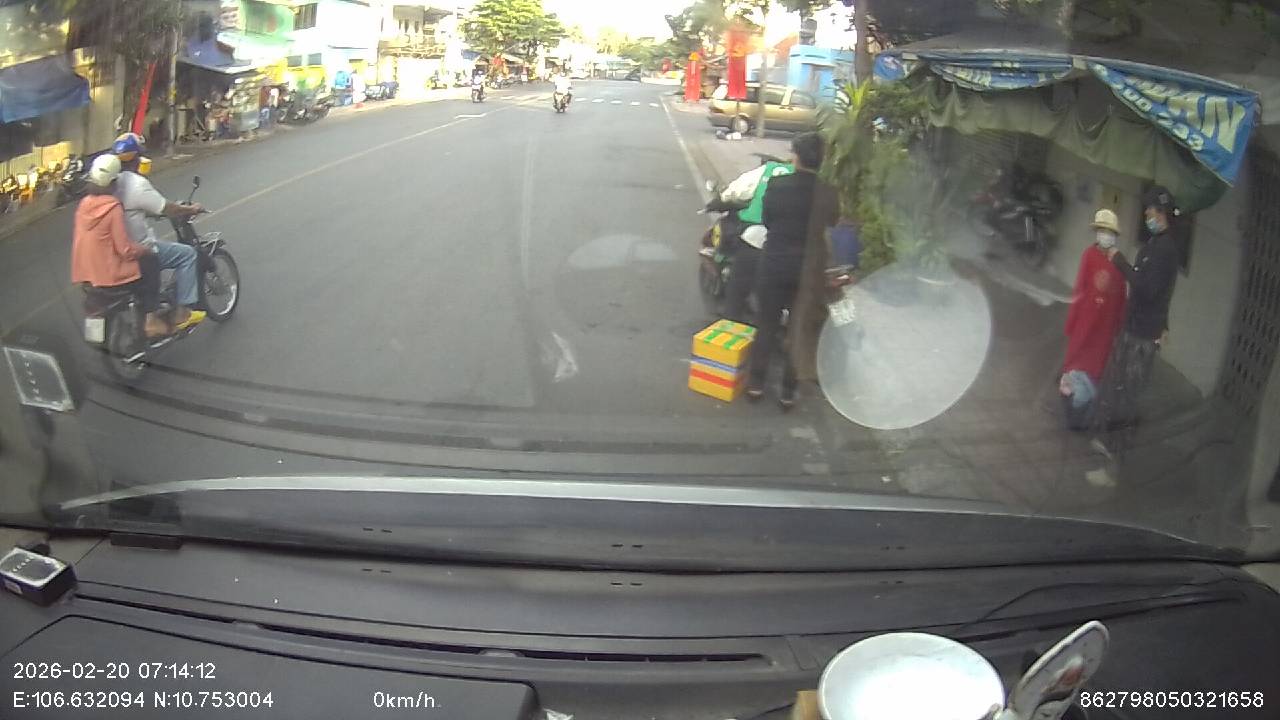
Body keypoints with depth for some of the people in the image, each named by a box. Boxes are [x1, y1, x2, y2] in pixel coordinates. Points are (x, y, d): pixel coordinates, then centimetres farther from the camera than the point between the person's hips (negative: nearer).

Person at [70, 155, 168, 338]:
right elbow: (125, 249, -20)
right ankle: (151, 319, 5)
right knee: (151, 260, 9)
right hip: (109, 274, -8)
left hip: (84, 273, 8)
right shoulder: (113, 208, -19)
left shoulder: (84, 204, 4)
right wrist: (146, 250, -2)